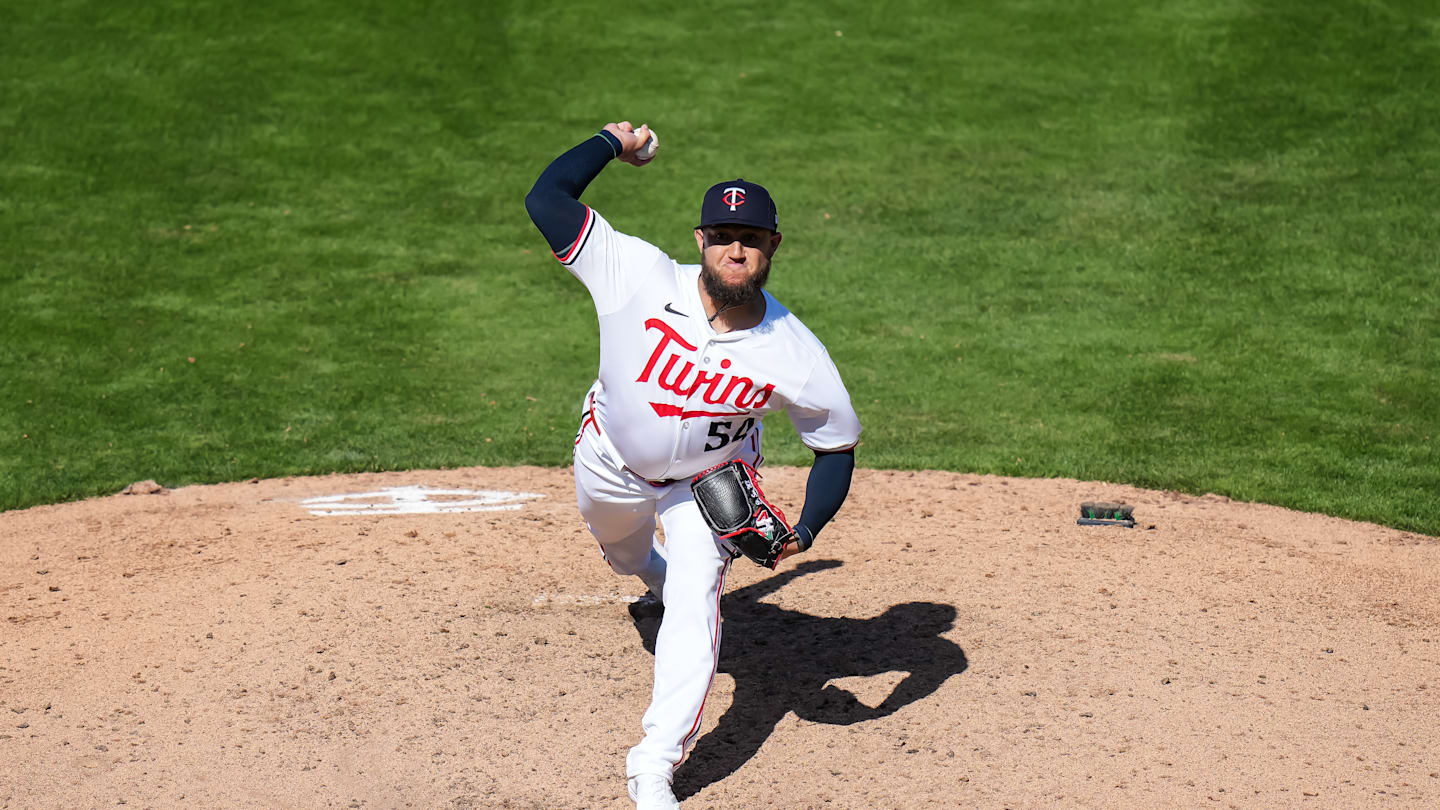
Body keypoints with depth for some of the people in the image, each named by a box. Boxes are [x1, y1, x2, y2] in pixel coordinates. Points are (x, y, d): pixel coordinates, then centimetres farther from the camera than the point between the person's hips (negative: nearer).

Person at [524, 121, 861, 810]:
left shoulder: (795, 354, -29)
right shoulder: (641, 277, -32)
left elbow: (837, 444, -14)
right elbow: (545, 199, -32)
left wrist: (803, 531, -27)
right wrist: (612, 144, -19)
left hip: (709, 481, -1)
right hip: (612, 461, 2)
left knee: (693, 605, -17)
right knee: (624, 555, 29)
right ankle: (655, 571, 69)